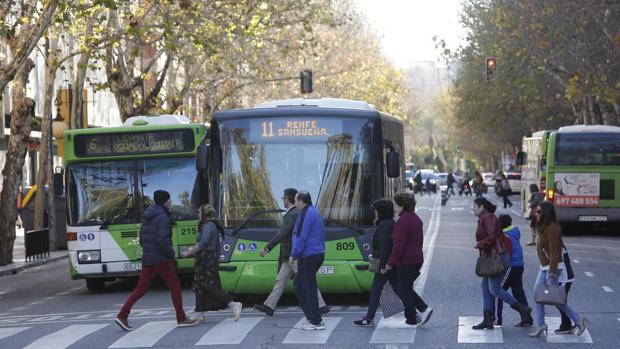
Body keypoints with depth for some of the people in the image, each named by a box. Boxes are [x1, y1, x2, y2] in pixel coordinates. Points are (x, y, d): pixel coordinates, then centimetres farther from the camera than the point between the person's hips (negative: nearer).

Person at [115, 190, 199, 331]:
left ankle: (122, 316, -1)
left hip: (147, 259, 8)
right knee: (175, 286, 2)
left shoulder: (147, 217, 15)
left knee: (141, 288, 7)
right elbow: (162, 239, -23)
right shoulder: (163, 217, -12)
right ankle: (181, 319, 5)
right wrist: (171, 253, -11)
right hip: (162, 259, -8)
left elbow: (142, 239, 19)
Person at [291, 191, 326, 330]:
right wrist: (296, 254, 20)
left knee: (309, 288, -5)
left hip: (308, 256, -10)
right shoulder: (314, 212, 18)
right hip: (317, 254, 10)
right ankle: (312, 317, 18)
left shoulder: (306, 214, -15)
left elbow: (302, 237, -19)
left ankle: (316, 322, -3)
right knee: (298, 284, 18)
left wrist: (294, 254, -10)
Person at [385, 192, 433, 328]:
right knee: (405, 289, 18)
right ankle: (424, 309, 8)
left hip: (406, 261, -9)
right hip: (417, 259, 9)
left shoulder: (403, 221, -18)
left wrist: (390, 263, -16)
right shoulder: (416, 219, 12)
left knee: (404, 290, 1)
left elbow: (398, 245, -21)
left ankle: (411, 321, 6)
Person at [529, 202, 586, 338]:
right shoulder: (543, 228, 12)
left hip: (553, 268, -10)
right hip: (543, 268, 10)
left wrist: (552, 271, -23)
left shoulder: (552, 228, -18)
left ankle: (578, 320, 7)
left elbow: (554, 251, -21)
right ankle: (540, 325, 8)